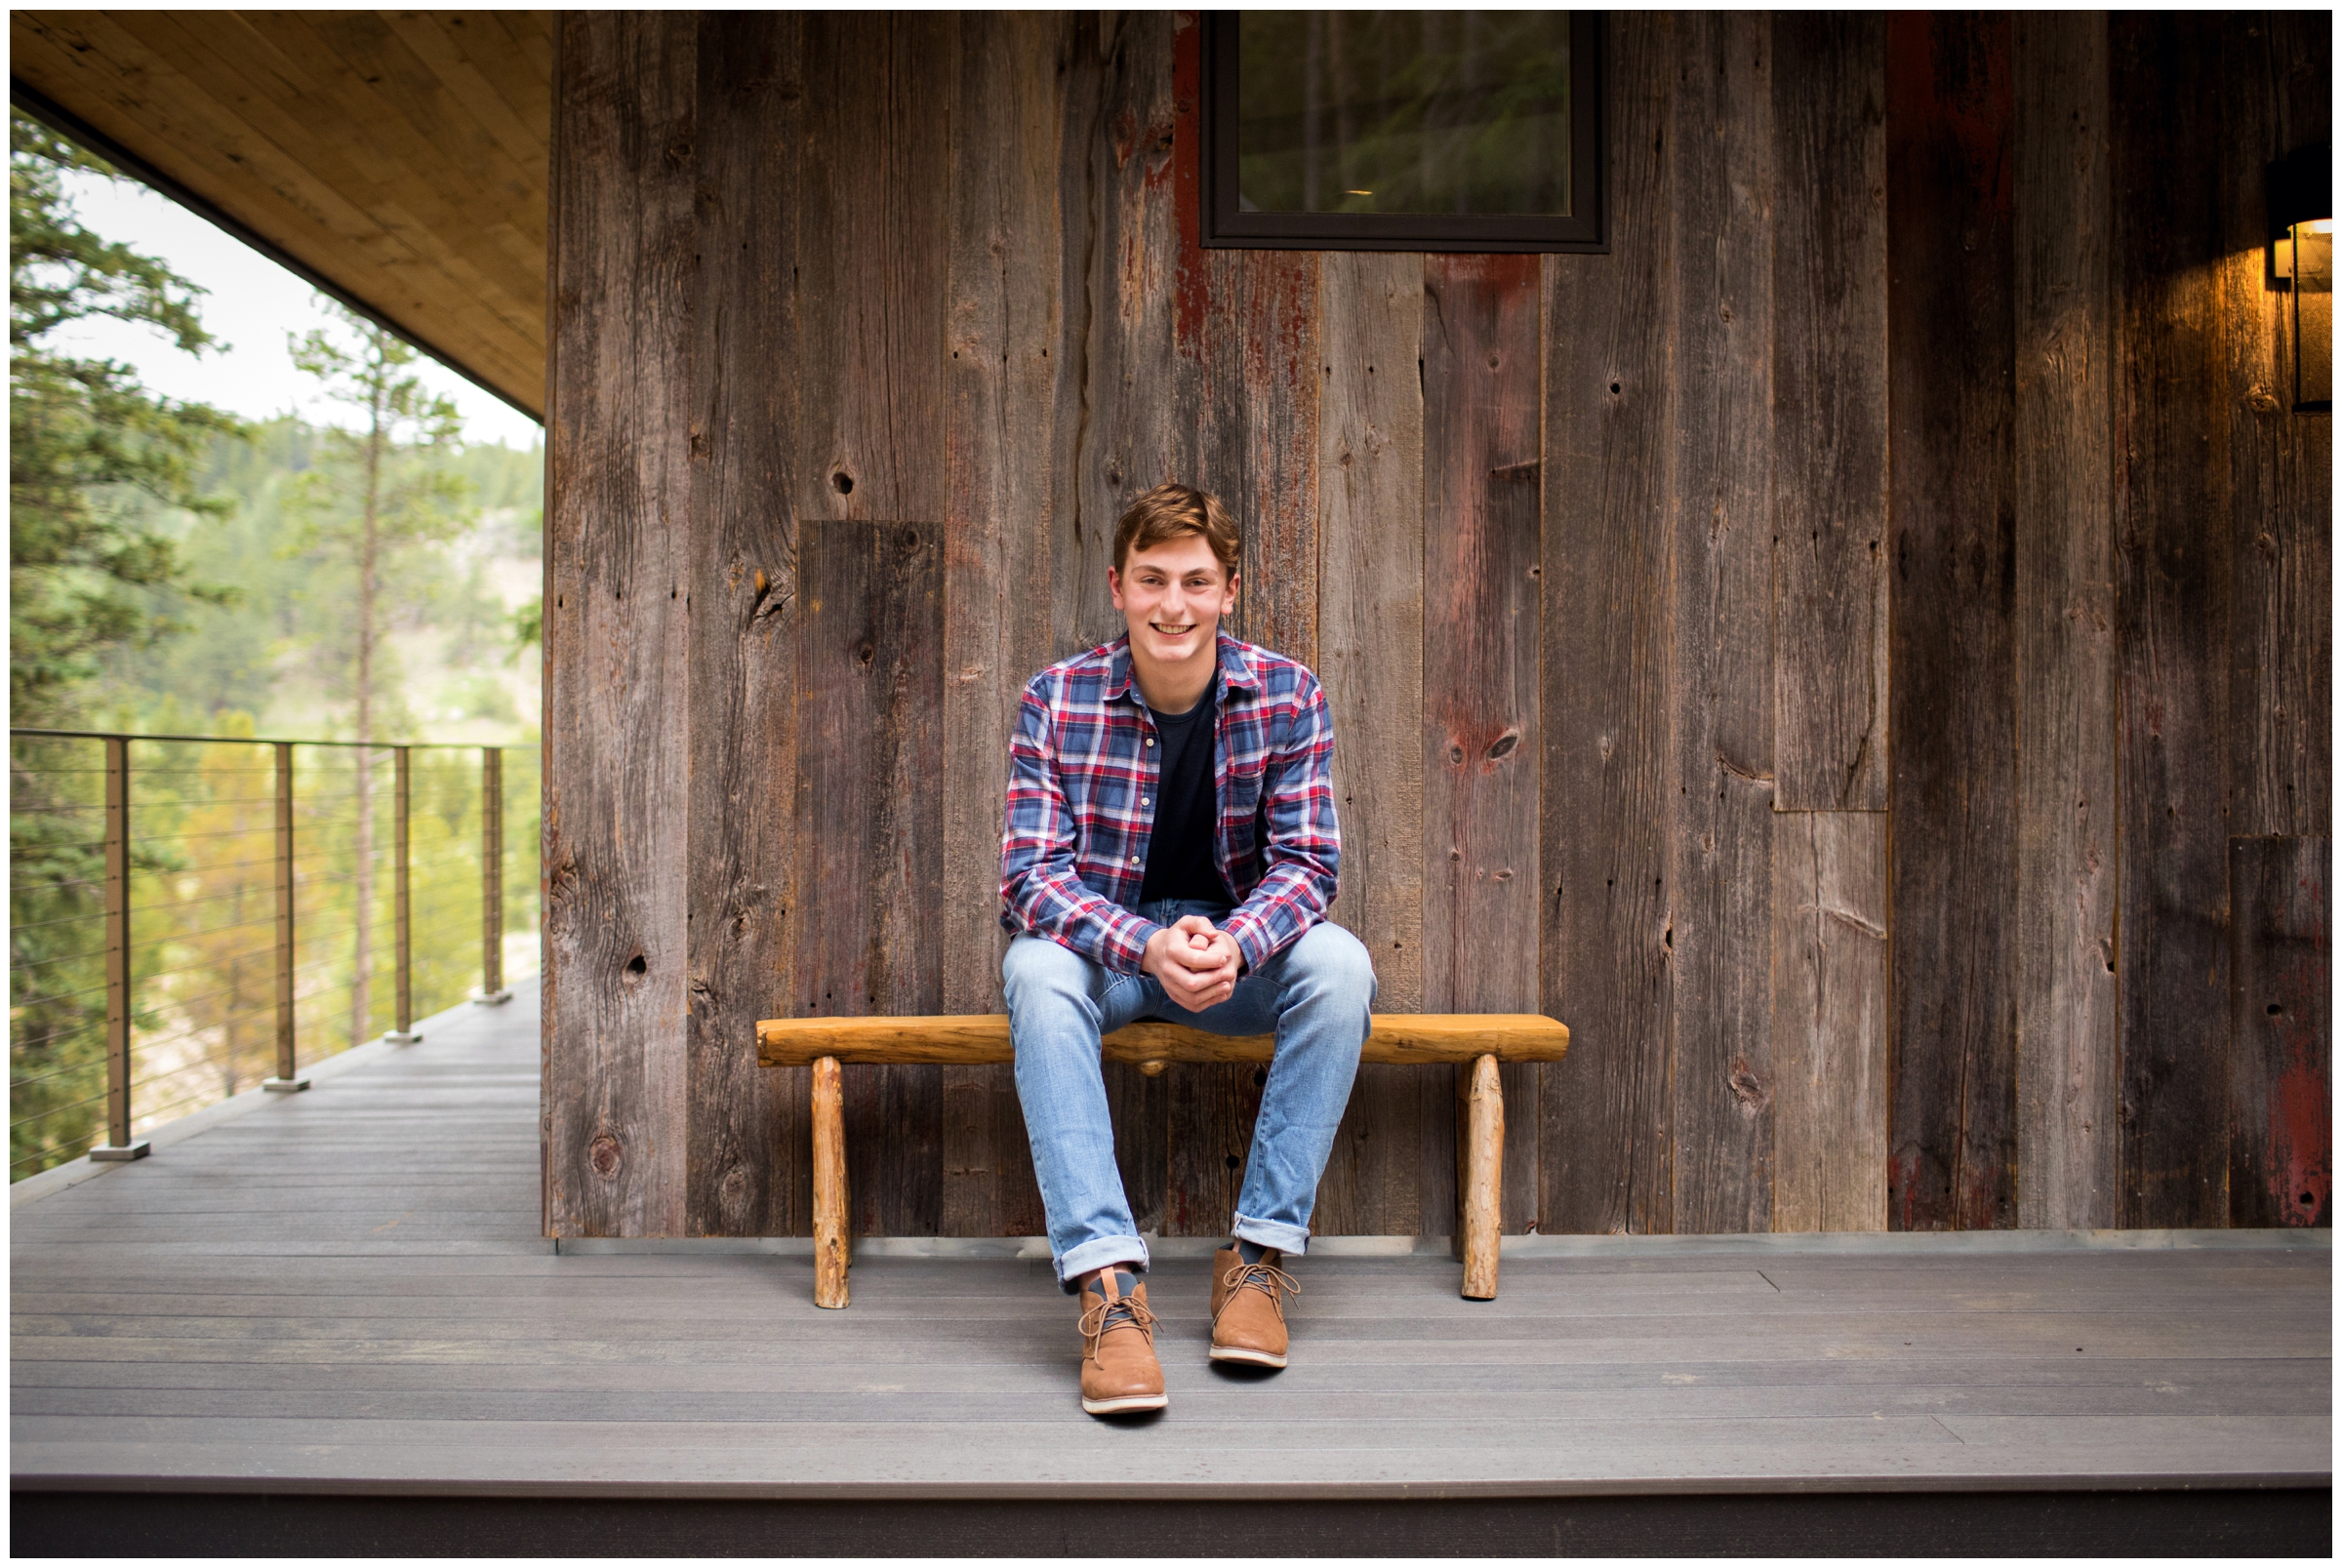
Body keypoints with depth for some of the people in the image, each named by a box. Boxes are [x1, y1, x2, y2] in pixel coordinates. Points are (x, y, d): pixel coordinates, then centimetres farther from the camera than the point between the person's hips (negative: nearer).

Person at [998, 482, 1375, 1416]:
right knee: (1035, 969, -33)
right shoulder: (1057, 701, -12)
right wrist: (1149, 947, -34)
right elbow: (1033, 873, -16)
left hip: (1240, 944, 1)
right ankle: (1108, 1282, -35)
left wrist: (1233, 945, -33)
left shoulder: (1287, 696, -10)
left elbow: (1306, 862, -11)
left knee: (1339, 963, -29)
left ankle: (1260, 1252, -19)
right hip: (1105, 943, 0)